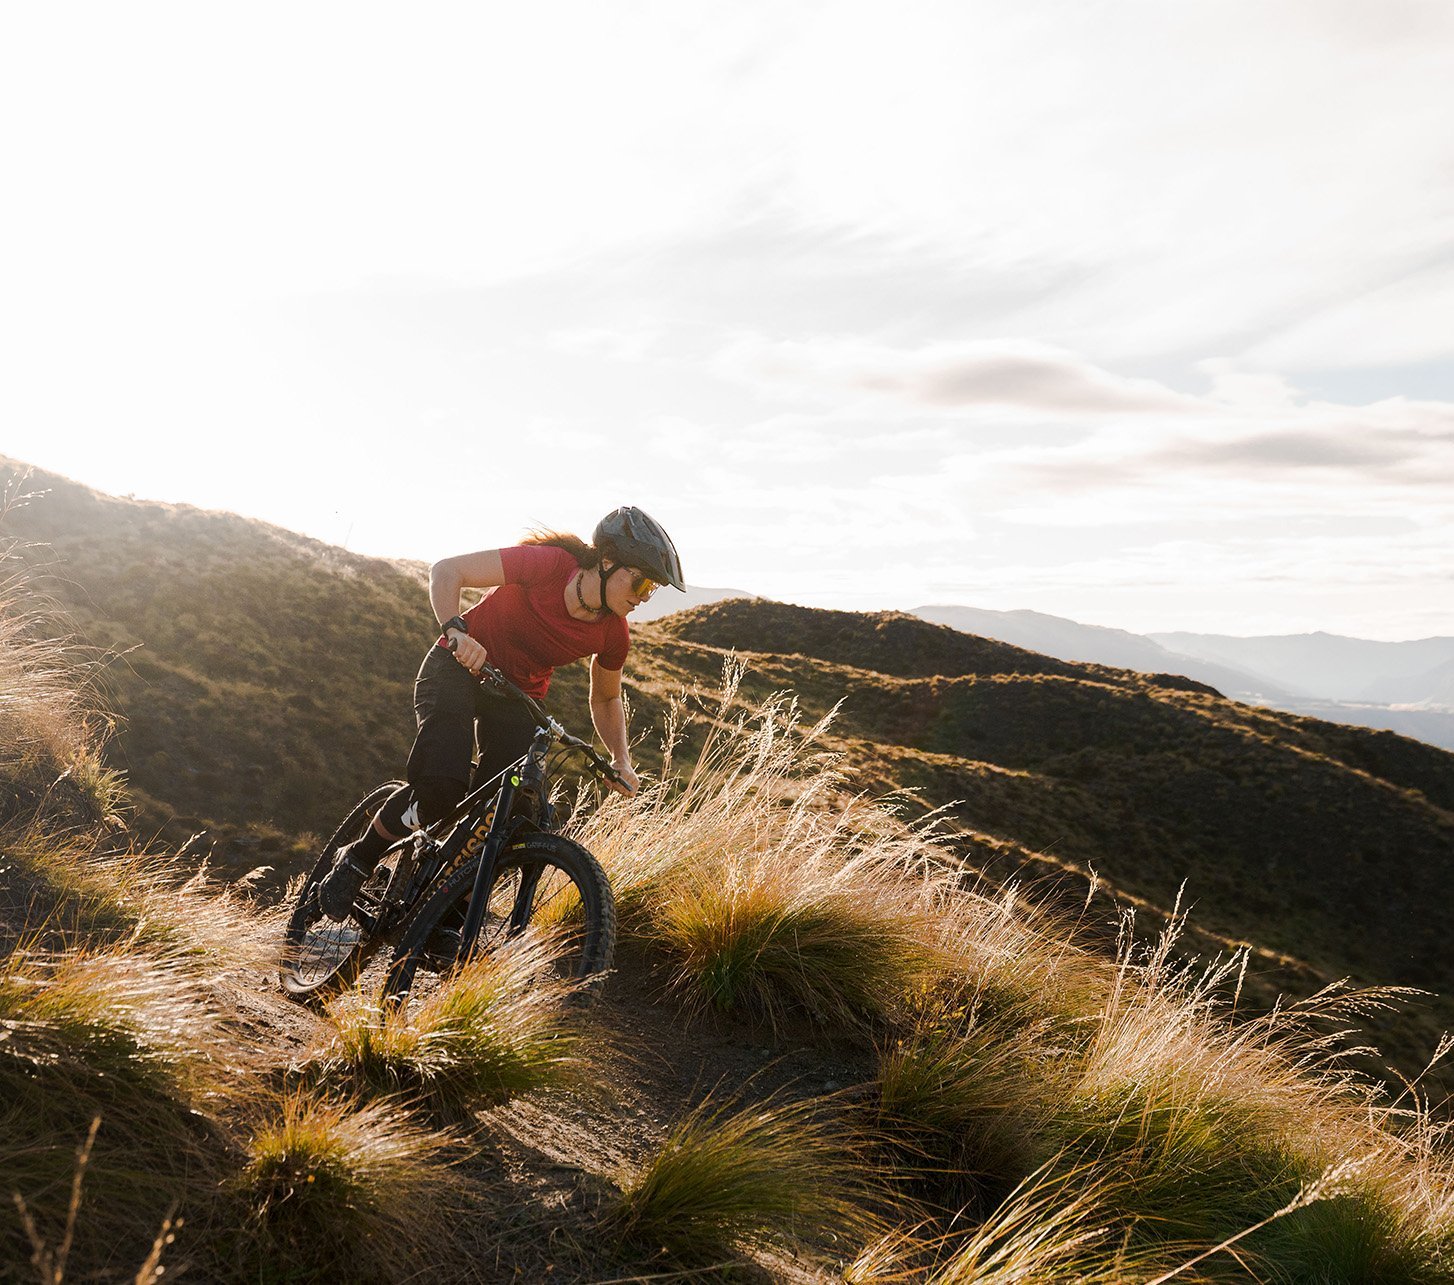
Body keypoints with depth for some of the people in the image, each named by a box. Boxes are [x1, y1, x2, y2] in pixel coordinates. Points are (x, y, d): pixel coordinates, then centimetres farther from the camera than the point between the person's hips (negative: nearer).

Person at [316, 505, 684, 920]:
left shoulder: (612, 635, -12)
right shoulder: (548, 563, -26)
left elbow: (605, 700, 7)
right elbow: (446, 571, -22)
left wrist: (621, 761, -6)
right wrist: (457, 631, -37)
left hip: (518, 697, 4)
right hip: (461, 665, -4)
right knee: (440, 787, -27)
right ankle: (357, 861, -1)